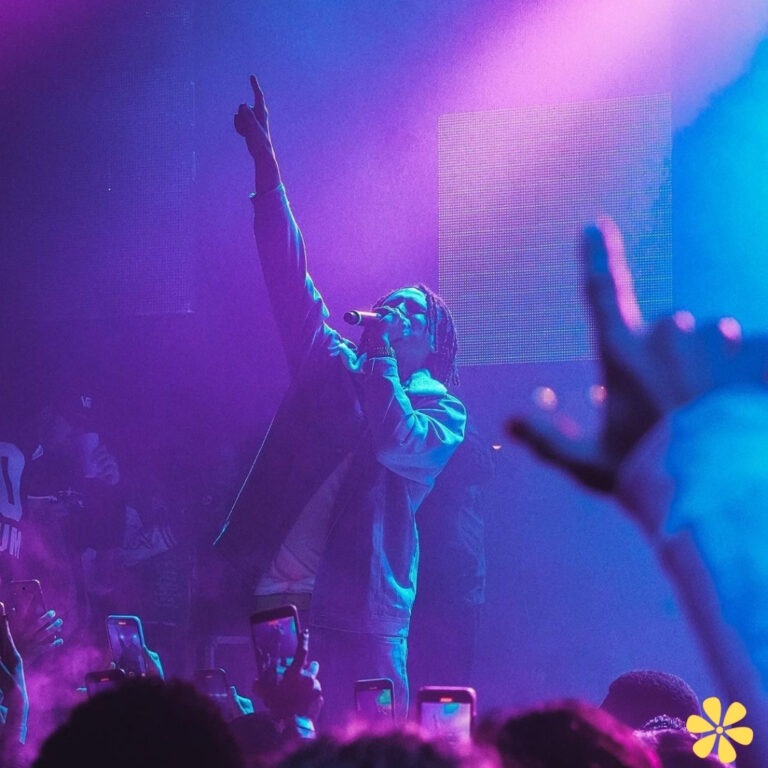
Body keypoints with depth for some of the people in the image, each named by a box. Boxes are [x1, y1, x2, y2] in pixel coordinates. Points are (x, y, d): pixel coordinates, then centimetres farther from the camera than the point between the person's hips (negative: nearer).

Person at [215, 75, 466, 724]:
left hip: (361, 619, -3)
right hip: (281, 598, 3)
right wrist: (266, 165, 3)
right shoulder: (331, 366, 15)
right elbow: (290, 275, 9)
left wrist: (381, 354, -8)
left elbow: (399, 444, -16)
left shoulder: (443, 410, 6)